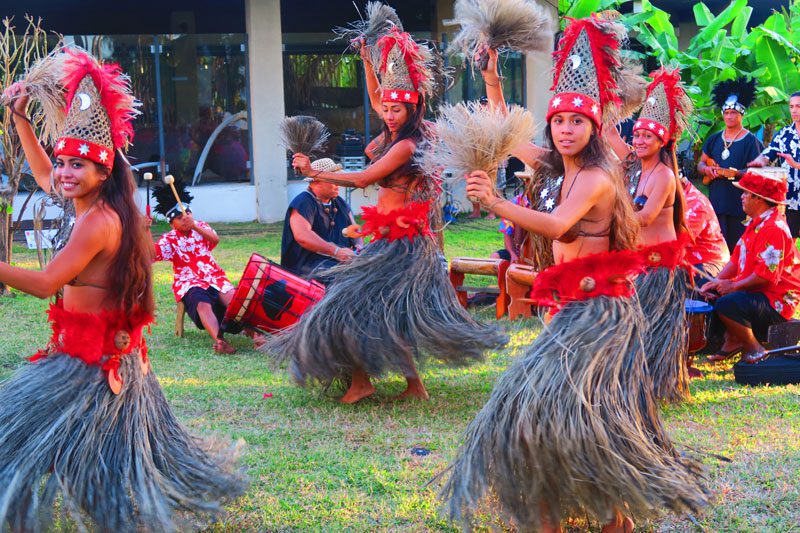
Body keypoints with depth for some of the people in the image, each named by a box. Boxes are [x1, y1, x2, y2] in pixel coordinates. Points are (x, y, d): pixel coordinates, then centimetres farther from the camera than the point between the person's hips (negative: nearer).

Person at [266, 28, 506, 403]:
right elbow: (375, 98, 27)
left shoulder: (406, 145, -18)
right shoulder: (395, 135, 8)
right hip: (390, 235, 9)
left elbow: (362, 179, -18)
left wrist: (314, 173, -15)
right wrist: (367, 61, 23)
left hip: (399, 240, -9)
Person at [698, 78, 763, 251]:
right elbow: (701, 163, 20)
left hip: (739, 205, -5)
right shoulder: (714, 139, 14)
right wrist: (707, 169, -2)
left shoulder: (751, 141, -3)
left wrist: (736, 173, -22)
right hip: (715, 200, 5)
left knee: (736, 247, -4)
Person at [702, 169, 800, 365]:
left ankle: (755, 350, -12)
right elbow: (737, 258, 16)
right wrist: (718, 281, 2)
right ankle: (732, 342, 13)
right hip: (757, 293, 11)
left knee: (726, 304, -31)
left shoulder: (774, 229, -22)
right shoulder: (755, 224, 14)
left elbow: (766, 275, -27)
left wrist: (733, 285, -18)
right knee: (711, 294, 14)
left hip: (776, 300, -11)